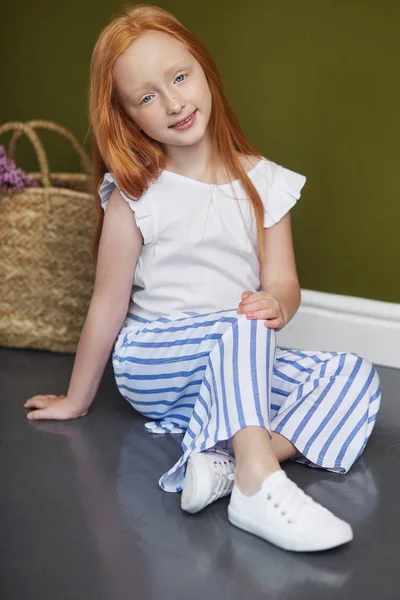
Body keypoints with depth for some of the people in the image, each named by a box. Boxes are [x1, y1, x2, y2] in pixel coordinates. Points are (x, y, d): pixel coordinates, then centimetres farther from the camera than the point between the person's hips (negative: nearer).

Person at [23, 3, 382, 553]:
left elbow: (282, 282, -3)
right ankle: (259, 485, -42)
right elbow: (108, 305, -4)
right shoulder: (135, 195, -8)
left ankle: (225, 461, -32)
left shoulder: (263, 182, 0)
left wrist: (276, 304, -28)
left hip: (240, 371, 5)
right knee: (240, 325, -33)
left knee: (355, 375, -14)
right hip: (151, 367, -4)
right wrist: (77, 401, 4)